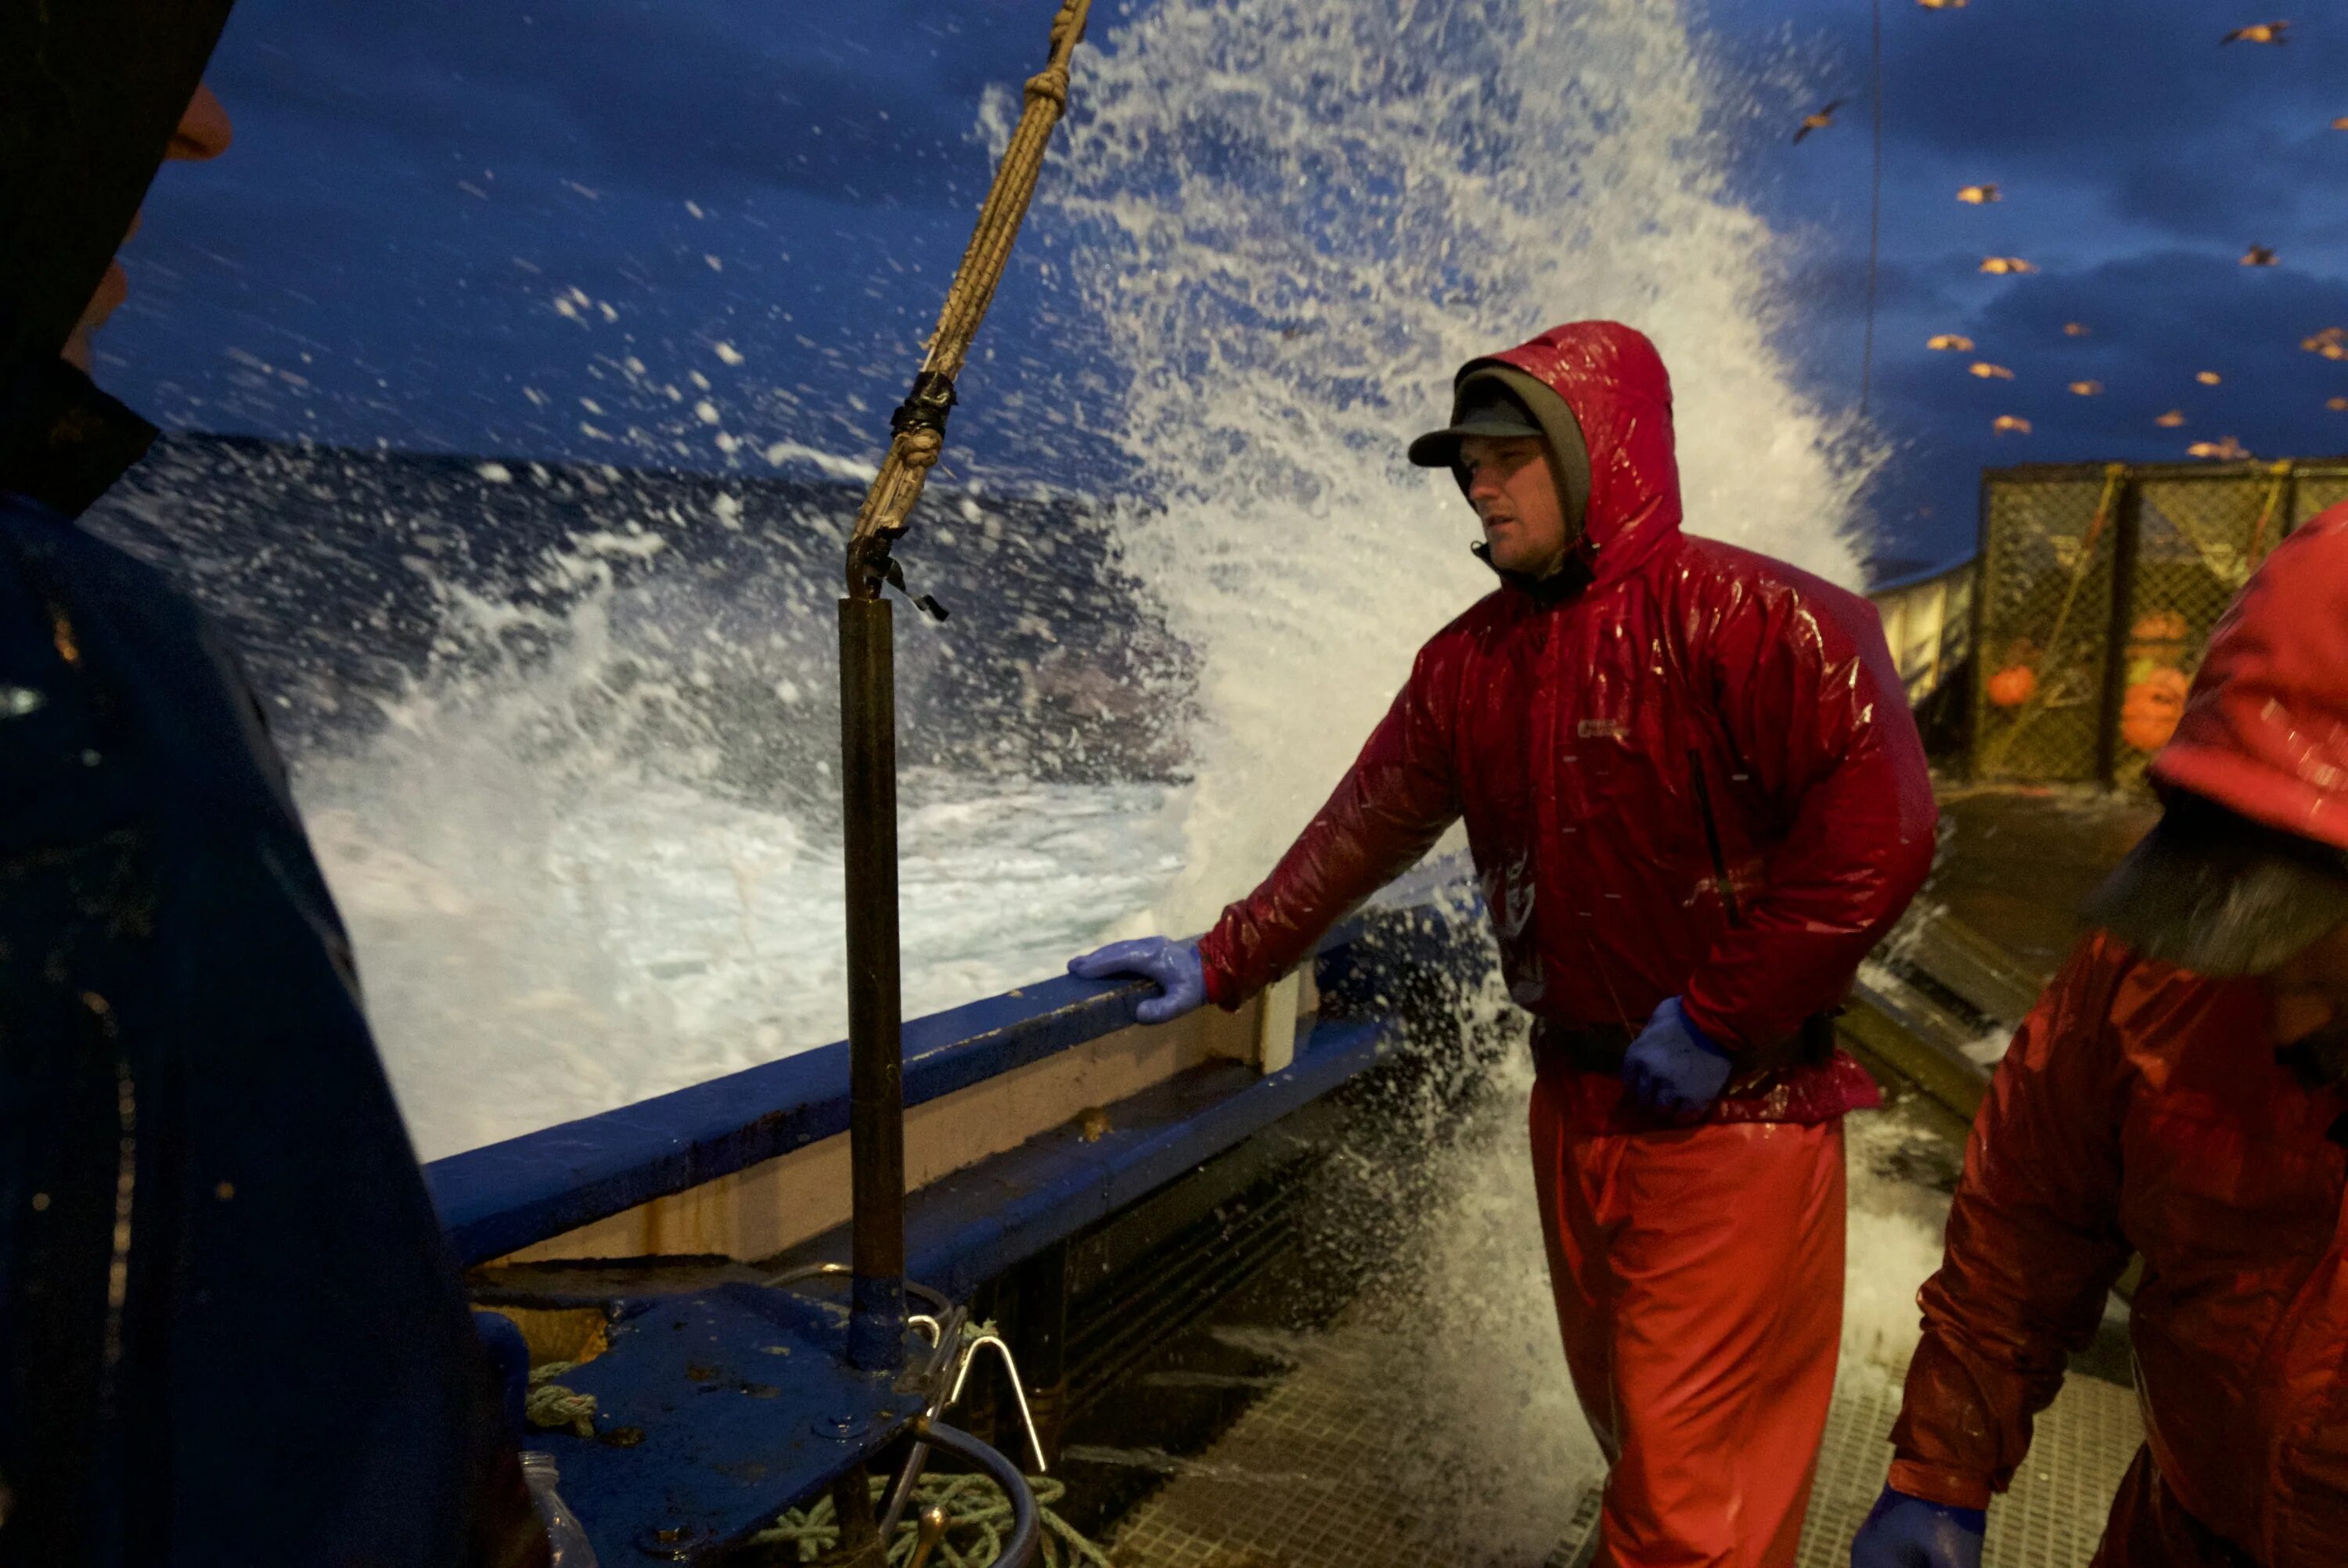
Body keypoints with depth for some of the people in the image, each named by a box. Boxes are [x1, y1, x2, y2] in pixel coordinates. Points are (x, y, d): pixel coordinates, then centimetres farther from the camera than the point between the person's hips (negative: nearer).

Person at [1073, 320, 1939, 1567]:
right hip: (1575, 1108, 6)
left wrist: (1722, 1018, -18)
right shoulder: (1471, 660, 6)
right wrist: (1223, 963, 11)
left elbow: (1877, 825, -21)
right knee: (1631, 1432, 21)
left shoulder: (1741, 615, -15)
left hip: (1733, 1116, -6)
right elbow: (1360, 830, 11)